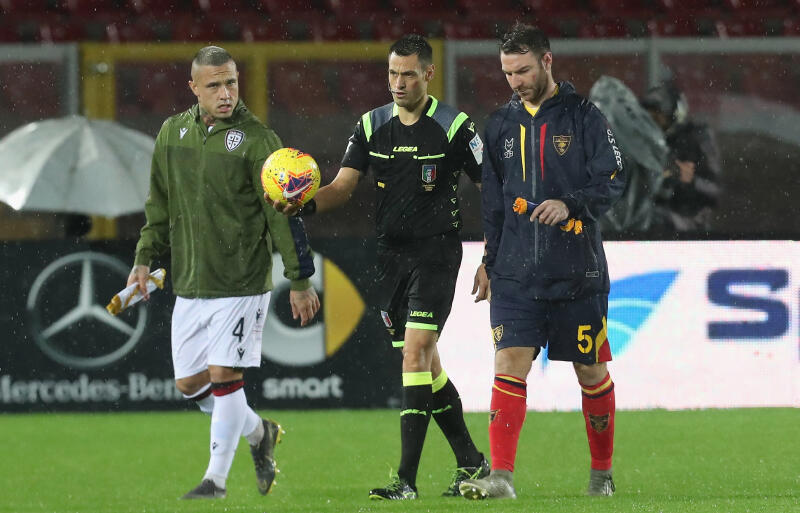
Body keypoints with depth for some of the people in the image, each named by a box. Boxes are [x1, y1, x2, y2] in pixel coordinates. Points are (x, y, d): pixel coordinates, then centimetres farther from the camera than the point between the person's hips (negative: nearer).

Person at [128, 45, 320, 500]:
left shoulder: (256, 140, -9)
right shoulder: (173, 132, 6)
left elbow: (285, 214, -7)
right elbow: (159, 205, 19)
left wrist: (300, 280, -7)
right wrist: (145, 259, 15)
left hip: (242, 282, -6)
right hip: (189, 283, 6)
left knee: (223, 374, -9)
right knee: (189, 384, 7)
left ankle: (217, 478, 2)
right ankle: (260, 433, 29)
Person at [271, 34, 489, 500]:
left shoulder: (454, 127, -6)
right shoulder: (372, 126, 7)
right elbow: (343, 186, 1)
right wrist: (306, 204, -20)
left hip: (436, 252, -6)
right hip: (391, 253, 6)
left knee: (416, 352, -17)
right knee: (425, 365, 9)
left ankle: (407, 479, -18)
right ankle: (472, 463, 23)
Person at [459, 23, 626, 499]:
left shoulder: (583, 116, -2)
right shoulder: (501, 124, 11)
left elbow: (613, 182, -7)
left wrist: (571, 204, -24)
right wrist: (492, 263, 16)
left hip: (578, 274, -3)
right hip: (517, 274, 3)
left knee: (591, 372, 7)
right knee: (509, 364, -12)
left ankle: (602, 473, 23)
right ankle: (501, 477, -16)